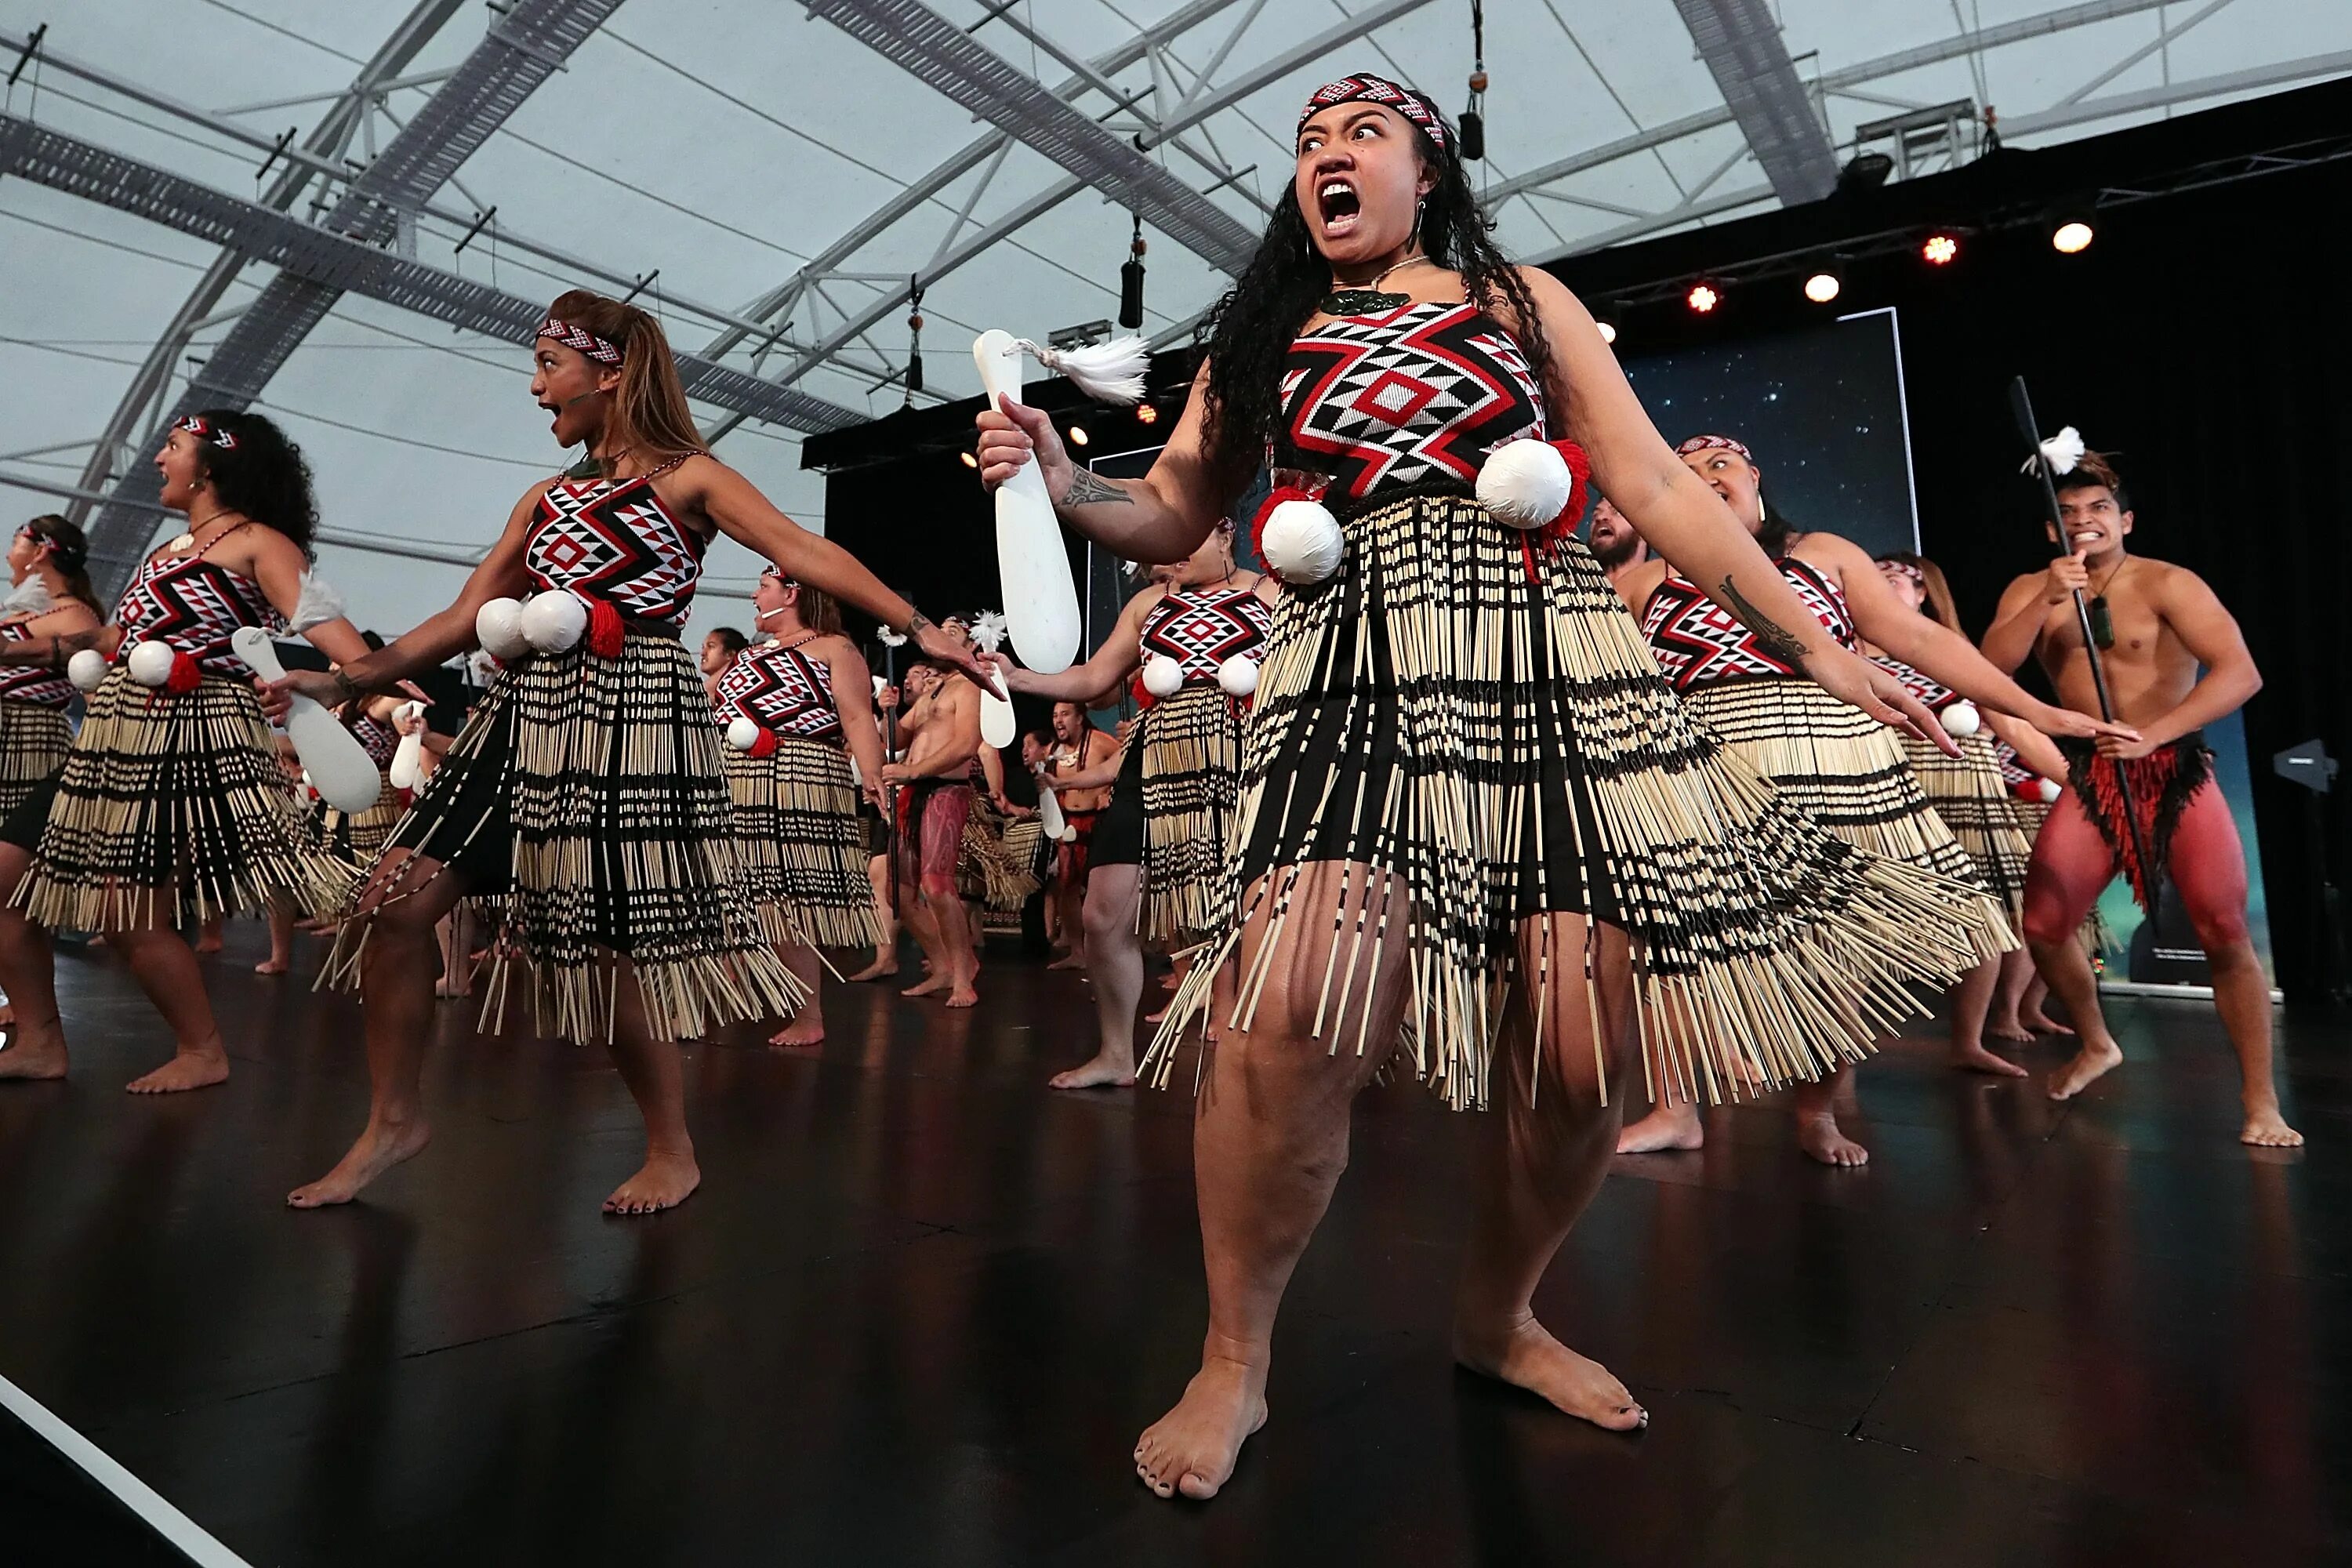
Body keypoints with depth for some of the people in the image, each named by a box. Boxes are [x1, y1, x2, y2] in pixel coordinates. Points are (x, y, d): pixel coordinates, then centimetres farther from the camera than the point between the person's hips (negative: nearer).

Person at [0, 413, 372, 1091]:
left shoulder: (256, 543, -6)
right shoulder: (170, 549, 21)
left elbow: (318, 617, -23)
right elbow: (115, 640, 24)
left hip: (190, 741, -9)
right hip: (112, 742, 9)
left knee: (131, 915, -9)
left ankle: (202, 1053, 8)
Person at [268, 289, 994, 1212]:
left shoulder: (685, 479, 0)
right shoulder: (547, 500, 18)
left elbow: (805, 555, -14)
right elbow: (464, 621, 17)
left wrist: (917, 627, -25)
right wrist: (348, 680, 11)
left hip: (634, 719, -6)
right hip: (530, 712, 7)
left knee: (608, 943, -4)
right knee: (394, 902, 0)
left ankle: (673, 1153, 16)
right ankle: (394, 1120, 19)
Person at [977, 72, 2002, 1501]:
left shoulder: (1521, 300, 18)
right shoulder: (1261, 338, 20)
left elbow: (1661, 489, 14)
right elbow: (1172, 518, 18)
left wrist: (1818, 645, 9)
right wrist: (1061, 481, -3)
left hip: (1557, 682, 2)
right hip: (1358, 687, -1)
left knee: (1583, 1055, -6)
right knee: (1294, 1008, -25)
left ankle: (1498, 1318, 24)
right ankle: (1235, 1365, 0)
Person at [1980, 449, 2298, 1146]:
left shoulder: (2165, 583, -7)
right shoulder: (2030, 590, 5)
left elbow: (2241, 672, -18)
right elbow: (1989, 669, -11)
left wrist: (2154, 733, -31)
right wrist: (2046, 602, -24)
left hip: (2177, 772, -3)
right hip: (2090, 779, 3)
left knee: (2225, 930, -12)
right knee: (2043, 925, -5)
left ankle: (2262, 1101, 0)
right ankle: (2096, 1045, 22)